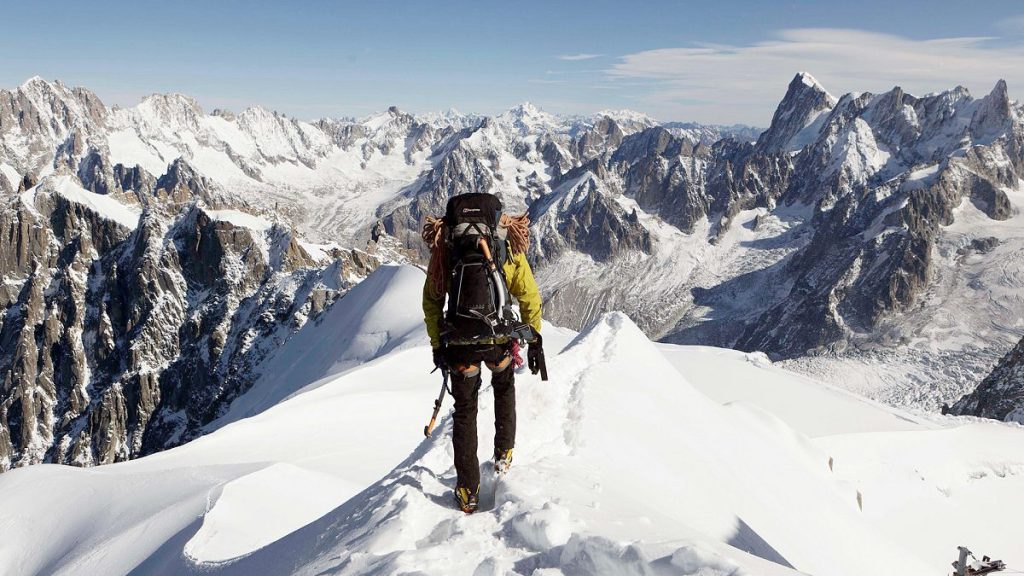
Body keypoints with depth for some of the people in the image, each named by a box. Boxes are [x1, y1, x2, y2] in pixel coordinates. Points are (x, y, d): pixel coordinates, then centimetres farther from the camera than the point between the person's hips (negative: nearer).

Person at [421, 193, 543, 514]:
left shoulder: (445, 250, 2)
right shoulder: (509, 249, -1)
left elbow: (431, 301, 3)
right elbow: (530, 298, 0)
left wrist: (437, 344, 9)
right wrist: (534, 340, 9)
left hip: (460, 344, 0)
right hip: (499, 342, 0)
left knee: (465, 411, 16)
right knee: (504, 389, 33)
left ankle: (468, 491, 16)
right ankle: (503, 454, 35)